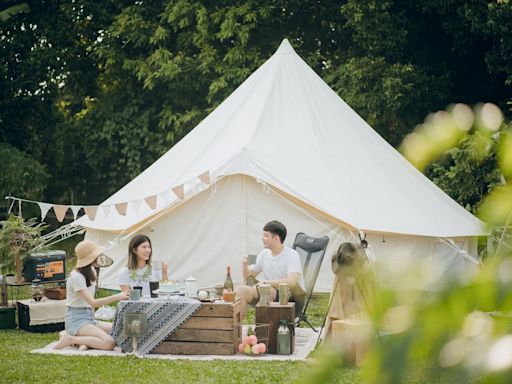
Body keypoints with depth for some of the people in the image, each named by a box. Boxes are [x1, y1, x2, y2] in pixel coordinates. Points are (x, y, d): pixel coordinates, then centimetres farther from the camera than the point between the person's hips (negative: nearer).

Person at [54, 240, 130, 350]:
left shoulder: (90, 272, 14)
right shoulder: (76, 277, -15)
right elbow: (92, 303, -24)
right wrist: (117, 297, -29)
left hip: (89, 318, 9)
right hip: (77, 319, -9)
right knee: (109, 343, -29)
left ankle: (85, 342, -10)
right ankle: (70, 339, -16)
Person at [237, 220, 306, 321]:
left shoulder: (292, 255, -14)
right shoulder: (264, 254, 7)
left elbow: (291, 281, -31)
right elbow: (247, 278, 15)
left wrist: (266, 282, -29)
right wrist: (245, 265, -7)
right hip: (271, 297, 6)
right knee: (242, 290, -15)